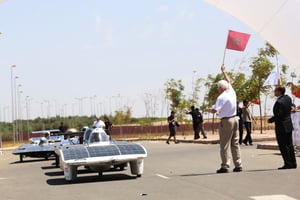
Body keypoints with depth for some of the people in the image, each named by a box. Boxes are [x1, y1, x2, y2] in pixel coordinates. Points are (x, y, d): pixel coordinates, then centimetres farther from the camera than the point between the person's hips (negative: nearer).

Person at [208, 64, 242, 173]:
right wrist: (224, 71, 38)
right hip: (235, 119, 7)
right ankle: (238, 165, 11)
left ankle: (225, 166, -4)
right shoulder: (232, 92, 6)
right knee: (235, 143, 11)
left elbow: (214, 110, -19)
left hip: (226, 121, -7)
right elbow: (228, 81, 25)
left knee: (225, 144, -3)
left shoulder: (222, 97, -14)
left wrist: (209, 109, 3)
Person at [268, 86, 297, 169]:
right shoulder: (288, 98, 6)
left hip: (281, 127, -9)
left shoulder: (279, 102, -21)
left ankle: (288, 164, 0)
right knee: (289, 145, 13)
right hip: (289, 125, 9)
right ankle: (293, 163, 17)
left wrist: (271, 120, -10)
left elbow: (279, 115, -23)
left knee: (283, 146, -2)